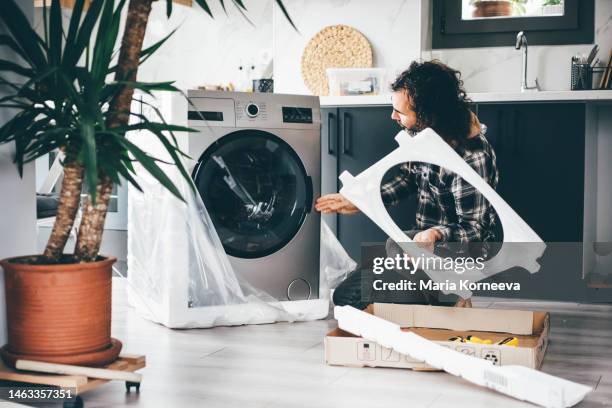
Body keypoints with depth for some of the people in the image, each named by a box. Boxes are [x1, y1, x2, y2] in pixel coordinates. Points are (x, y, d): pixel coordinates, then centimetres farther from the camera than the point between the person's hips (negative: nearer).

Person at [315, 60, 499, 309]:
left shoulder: (472, 158, -28)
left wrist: (436, 235, -42)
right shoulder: (422, 135, -3)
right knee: (345, 294, 6)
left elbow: (475, 230, -23)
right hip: (423, 242, 9)